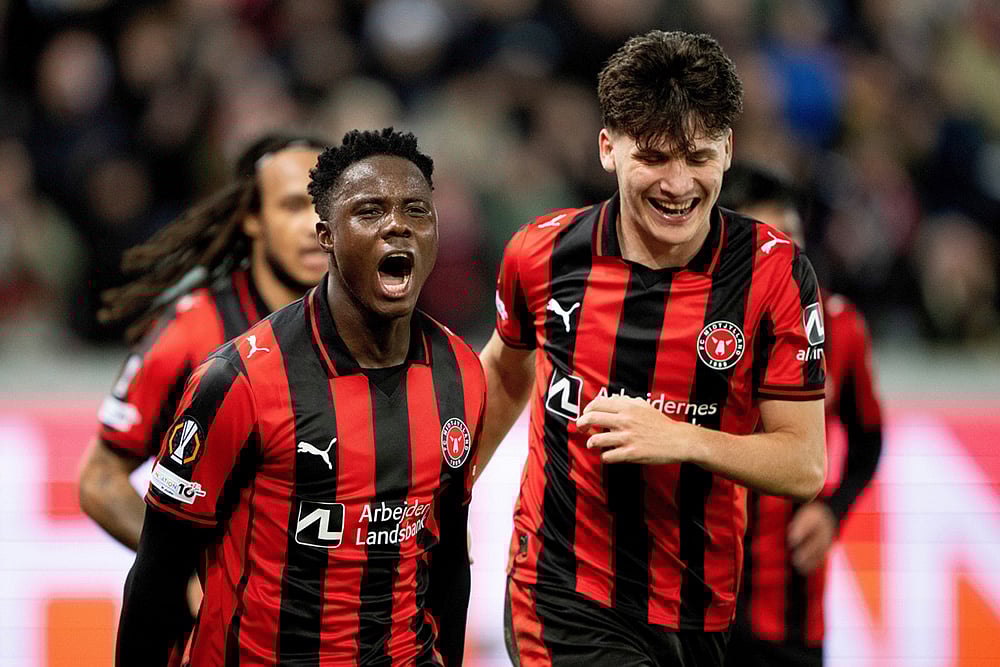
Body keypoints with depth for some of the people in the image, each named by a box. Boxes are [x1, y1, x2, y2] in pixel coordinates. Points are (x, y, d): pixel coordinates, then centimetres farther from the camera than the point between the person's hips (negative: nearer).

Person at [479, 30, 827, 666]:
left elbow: (805, 465, -8)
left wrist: (683, 440, -22)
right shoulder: (542, 253, -3)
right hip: (562, 594, -1)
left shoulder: (777, 274, -9)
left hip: (704, 610, 1)